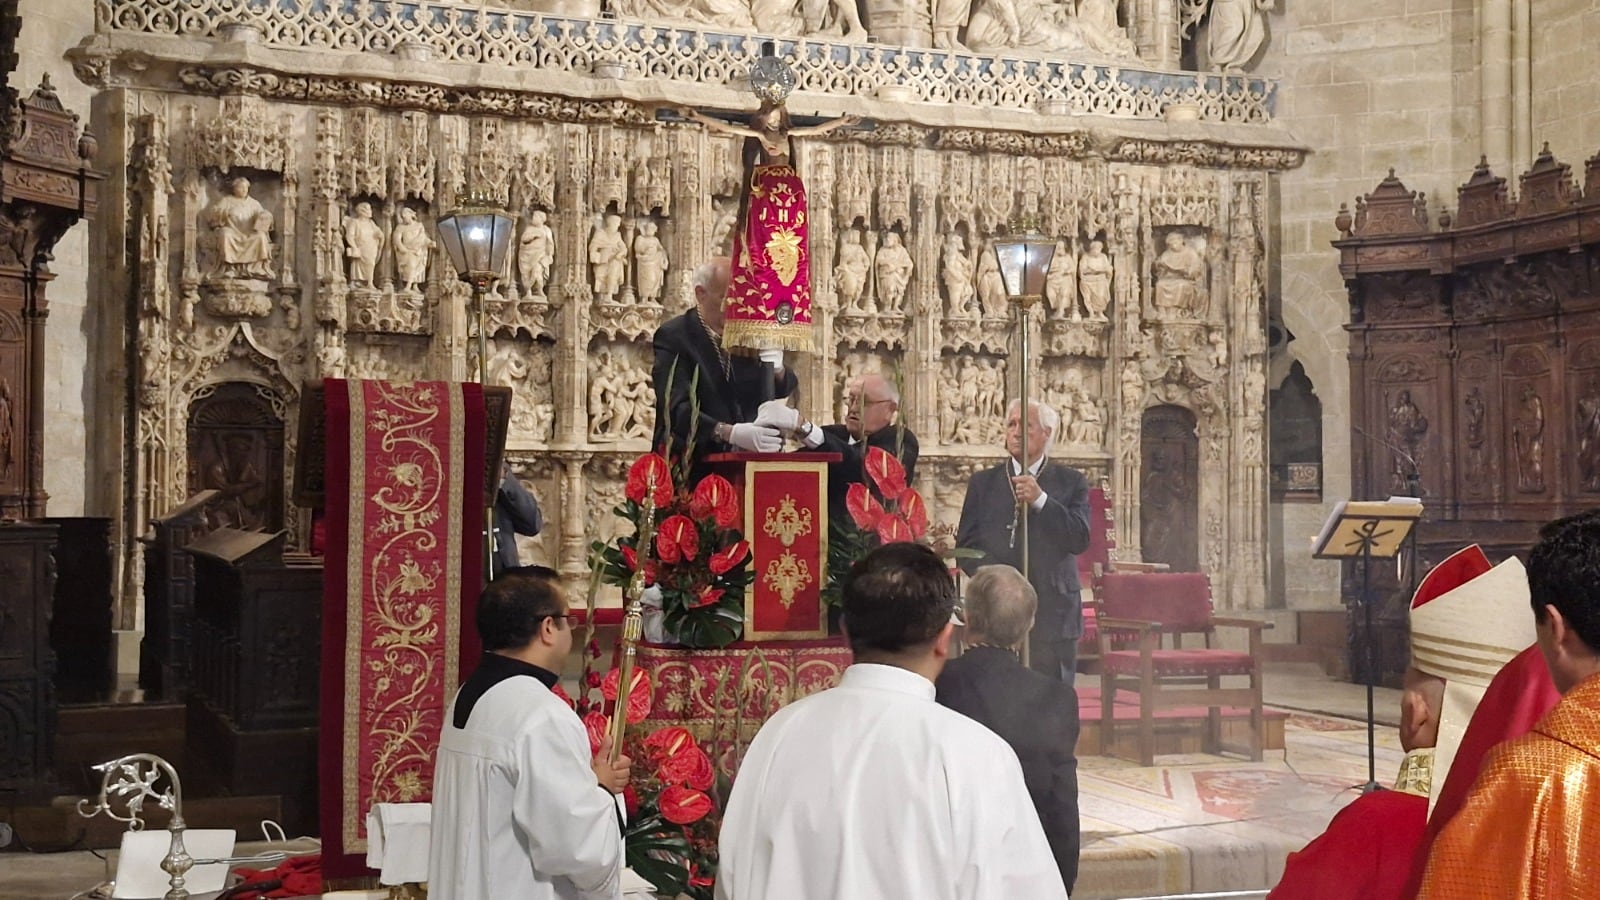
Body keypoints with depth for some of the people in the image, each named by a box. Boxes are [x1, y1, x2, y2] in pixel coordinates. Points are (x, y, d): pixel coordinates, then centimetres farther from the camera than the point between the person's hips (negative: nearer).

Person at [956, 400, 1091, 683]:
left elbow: (1080, 540, -5)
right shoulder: (983, 483, 11)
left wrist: (1040, 500, -14)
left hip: (1053, 616, -1)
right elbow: (966, 545, 7)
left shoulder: (1071, 482, 7)